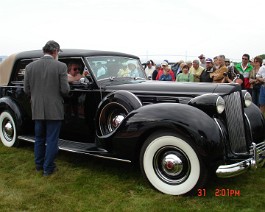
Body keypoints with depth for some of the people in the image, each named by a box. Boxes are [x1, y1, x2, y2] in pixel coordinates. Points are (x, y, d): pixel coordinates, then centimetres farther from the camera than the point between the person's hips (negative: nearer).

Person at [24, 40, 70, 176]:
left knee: (39, 138, 19)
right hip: (54, 110, -4)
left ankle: (39, 164, 32)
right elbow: (65, 90, -12)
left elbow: (26, 90, 2)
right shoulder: (61, 66, -11)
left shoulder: (30, 67, 0)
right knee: (52, 140, 7)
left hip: (37, 110, 4)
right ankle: (48, 168, 15)